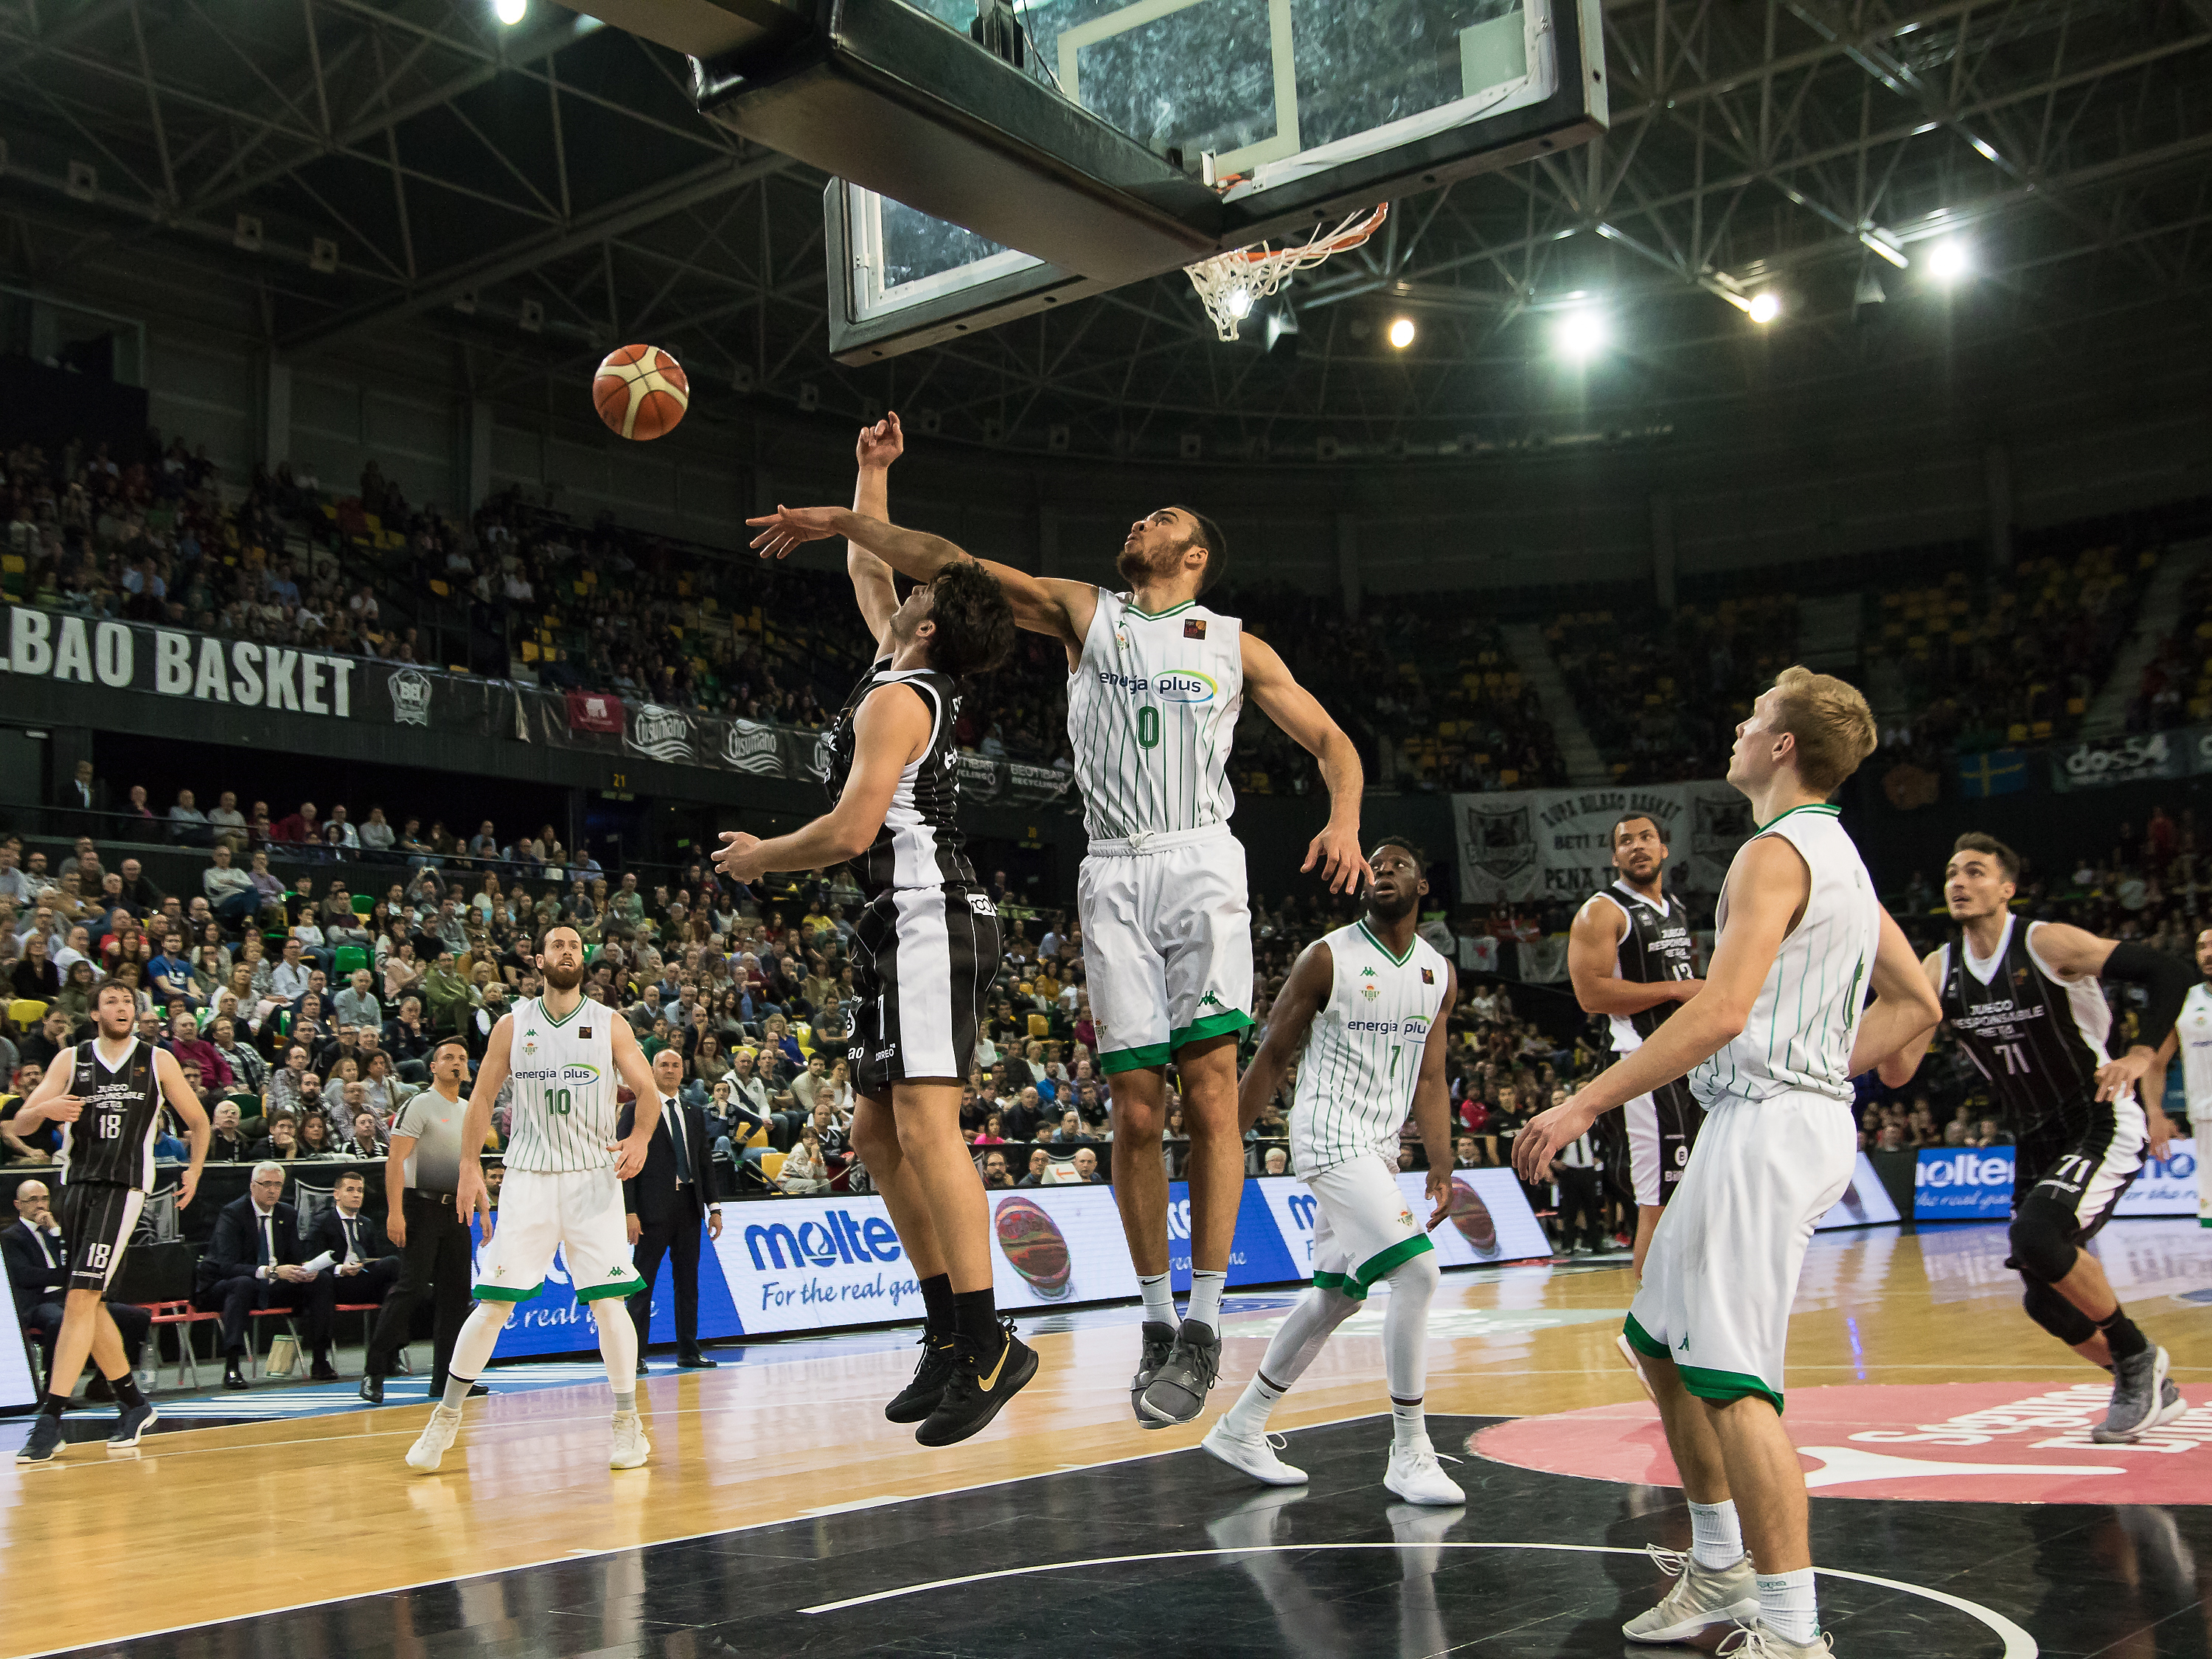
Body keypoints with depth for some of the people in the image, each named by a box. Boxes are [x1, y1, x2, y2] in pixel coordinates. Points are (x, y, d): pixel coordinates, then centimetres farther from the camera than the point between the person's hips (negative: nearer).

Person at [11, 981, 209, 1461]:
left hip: (124, 1187, -4)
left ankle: (50, 1421, -16)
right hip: (77, 1184, 4)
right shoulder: (71, 1060, 9)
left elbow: (198, 1122, 16)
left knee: (81, 1299, -15)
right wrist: (45, 1108, -18)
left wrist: (194, 1171, 4)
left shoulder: (158, 1061, 6)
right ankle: (134, 1404, 25)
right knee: (89, 1303, 10)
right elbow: (20, 1124, 3)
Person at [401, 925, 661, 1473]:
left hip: (594, 1177, 0)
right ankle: (447, 1416, 15)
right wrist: (470, 1167, 1)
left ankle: (628, 1422, 9)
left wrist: (640, 1138, -19)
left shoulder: (610, 1024, 3)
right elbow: (482, 1097, 9)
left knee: (608, 1302, -4)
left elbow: (647, 1089, 0)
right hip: (528, 1179, 0)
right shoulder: (513, 1025, 5)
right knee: (494, 1303, -2)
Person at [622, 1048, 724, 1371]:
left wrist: (714, 1207, 9)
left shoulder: (695, 1114, 15)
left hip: (689, 1210, 5)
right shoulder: (635, 1112, -1)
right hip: (653, 1210, -5)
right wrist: (629, 1211, -13)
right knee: (642, 1283, -3)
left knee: (688, 1283, 8)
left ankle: (688, 1353, 15)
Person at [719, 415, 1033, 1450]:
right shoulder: (911, 669, 17)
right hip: (906, 927, 10)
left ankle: (988, 1345, -18)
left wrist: (756, 858, -2)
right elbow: (865, 565, 35)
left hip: (928, 920, -10)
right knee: (878, 1136, 9)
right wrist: (871, 472, 34)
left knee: (924, 1123, -17)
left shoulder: (898, 697, -10)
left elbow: (851, 830, -18)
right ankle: (948, 1335, 11)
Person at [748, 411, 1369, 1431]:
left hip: (1200, 865, -1)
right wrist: (839, 522, 4)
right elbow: (950, 564, 11)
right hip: (1113, 876, 1)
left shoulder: (1235, 647, 13)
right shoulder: (1084, 613, 16)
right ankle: (1157, 1320, 9)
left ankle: (1204, 1323, -8)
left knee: (1209, 1089, -12)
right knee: (1135, 1107, -1)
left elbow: (1330, 741, 12)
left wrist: (1345, 822, -8)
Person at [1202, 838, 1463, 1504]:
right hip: (1329, 1137, -8)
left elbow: (1429, 1079, 10)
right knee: (1416, 1272, -18)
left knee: (1337, 1296, 13)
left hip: (1377, 1146, 8)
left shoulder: (1438, 974, 8)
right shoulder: (1327, 958, -9)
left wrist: (1441, 1167, 1)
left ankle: (1240, 1429, 27)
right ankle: (1409, 1455, -7)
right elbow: (1272, 1056, -4)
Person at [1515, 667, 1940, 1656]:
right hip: (1807, 1111, 10)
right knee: (1662, 1340, 18)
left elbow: (1721, 1012, -24)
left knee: (1733, 1379, -11)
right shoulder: (1837, 855, 19)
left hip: (1767, 1125, -10)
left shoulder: (1776, 853, -12)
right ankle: (1721, 1571, 27)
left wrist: (1585, 1103, -24)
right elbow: (1916, 1005, 23)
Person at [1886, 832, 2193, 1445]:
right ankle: (2149, 1390, 31)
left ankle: (2137, 1355, -4)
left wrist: (2142, 1056, -26)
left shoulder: (2048, 944, -16)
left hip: (2105, 1125, -7)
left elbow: (2169, 972, -15)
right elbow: (1897, 1073, -6)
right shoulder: (1940, 970, -1)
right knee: (2045, 1297, 6)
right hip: (2036, 1140, 7)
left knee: (2036, 1235, -29)